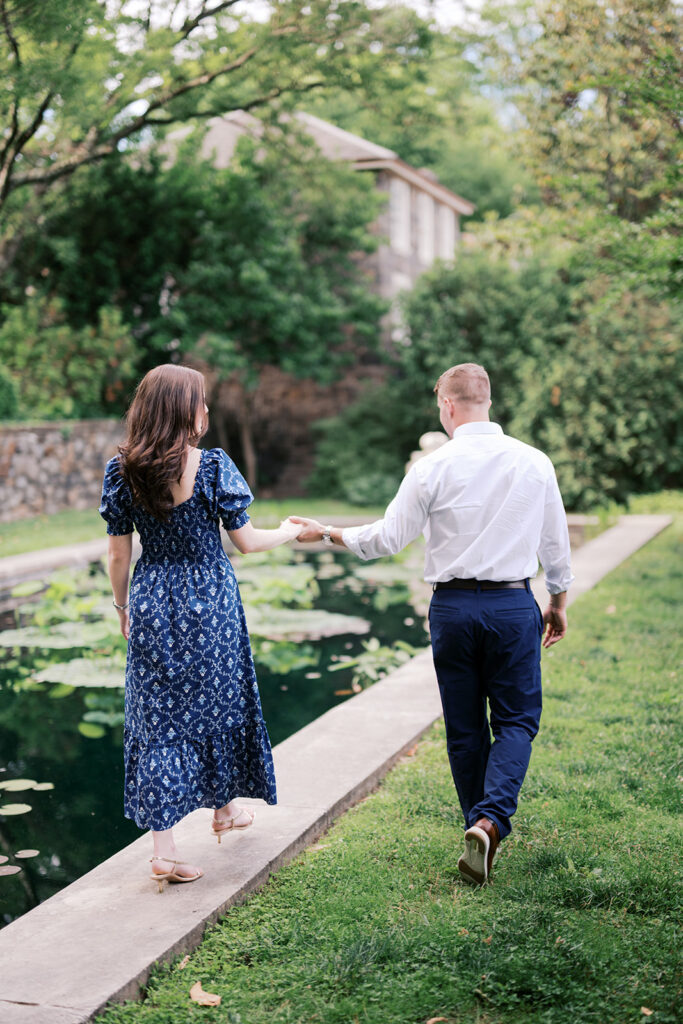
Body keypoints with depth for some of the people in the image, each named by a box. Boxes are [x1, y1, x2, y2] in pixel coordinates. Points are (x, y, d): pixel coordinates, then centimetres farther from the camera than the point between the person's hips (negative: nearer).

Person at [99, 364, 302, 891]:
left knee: (158, 716, 5)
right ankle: (225, 806, 40)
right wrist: (289, 532, 13)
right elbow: (247, 541, -6)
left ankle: (164, 848, 3)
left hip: (153, 603, 2)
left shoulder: (122, 471, -4)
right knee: (219, 701, 19)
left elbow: (119, 555, 1)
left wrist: (122, 606, 16)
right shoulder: (212, 465, -12)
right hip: (210, 602, -2)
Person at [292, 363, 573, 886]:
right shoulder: (534, 463, -1)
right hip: (514, 605, 1)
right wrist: (559, 602, 21)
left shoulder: (433, 468, -8)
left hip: (453, 605, 0)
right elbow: (556, 543, 7)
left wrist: (328, 533, 11)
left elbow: (388, 538, -4)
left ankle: (479, 828, 22)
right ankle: (491, 819, -14)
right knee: (516, 719, 8)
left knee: (465, 726, 12)